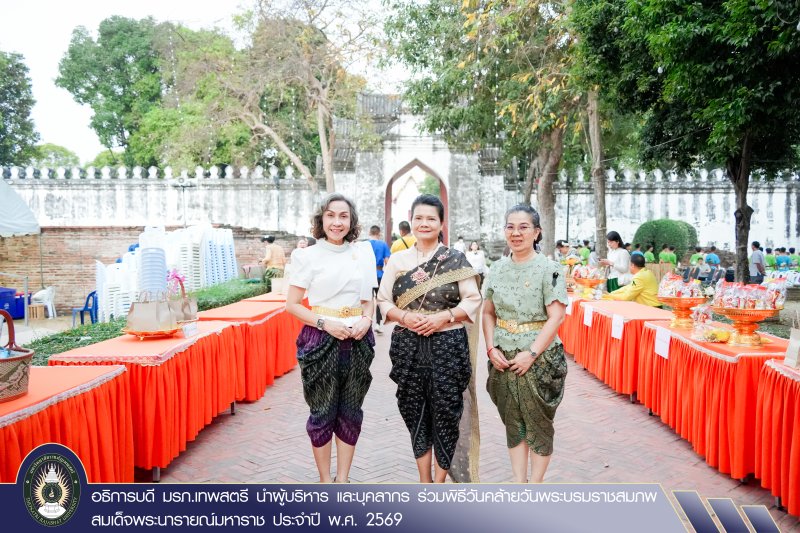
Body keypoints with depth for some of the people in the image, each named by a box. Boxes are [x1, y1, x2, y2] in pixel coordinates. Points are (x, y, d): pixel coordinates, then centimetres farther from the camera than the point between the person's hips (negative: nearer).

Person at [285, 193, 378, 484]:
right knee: (322, 413, 6)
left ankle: (343, 479, 27)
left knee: (350, 413, 11)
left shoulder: (362, 252, 5)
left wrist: (366, 320, -5)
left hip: (357, 341, 4)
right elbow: (291, 304, -5)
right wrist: (325, 324, -17)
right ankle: (325, 481, 24)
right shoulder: (309, 256, -6)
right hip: (321, 340, -3)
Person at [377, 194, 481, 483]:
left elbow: (472, 300, -2)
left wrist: (444, 317, -16)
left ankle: (439, 482, 22)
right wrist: (404, 316, -13)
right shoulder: (397, 259, 7)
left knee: (445, 410, 3)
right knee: (414, 410, 9)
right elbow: (383, 300, 6)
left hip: (447, 344, -2)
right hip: (408, 345, 2)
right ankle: (424, 479, 27)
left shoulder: (456, 259, 0)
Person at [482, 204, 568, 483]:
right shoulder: (497, 269, 6)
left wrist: (531, 354, -18)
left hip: (540, 358, -4)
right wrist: (492, 348, -4)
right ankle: (519, 483, 28)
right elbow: (488, 313, 9)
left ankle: (535, 484, 23)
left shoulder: (549, 269, -8)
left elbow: (556, 317, -13)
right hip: (504, 359, 4)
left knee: (538, 423, 8)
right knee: (513, 422, 13)